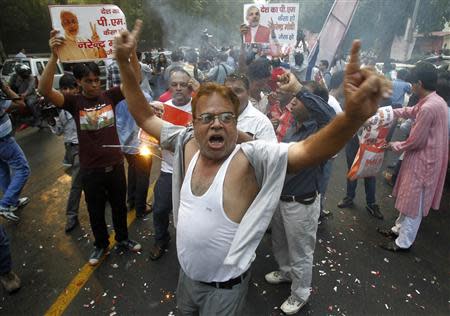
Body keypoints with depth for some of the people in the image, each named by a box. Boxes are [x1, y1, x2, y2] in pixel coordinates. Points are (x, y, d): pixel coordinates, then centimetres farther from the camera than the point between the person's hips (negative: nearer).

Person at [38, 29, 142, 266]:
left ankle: (123, 239, 43)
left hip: (115, 165, 1)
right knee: (96, 211, 17)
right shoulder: (74, 102, -8)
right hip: (90, 170, -1)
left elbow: (136, 79, -10)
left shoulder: (110, 96, -4)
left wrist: (132, 51, -25)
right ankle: (101, 244, 41)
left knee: (119, 206, 20)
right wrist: (54, 56, -37)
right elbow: (44, 90, -25)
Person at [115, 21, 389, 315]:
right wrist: (124, 62, -12)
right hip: (187, 274, 5)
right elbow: (144, 116, -4)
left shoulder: (251, 157, -26)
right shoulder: (187, 144, -11)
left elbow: (307, 150, -40)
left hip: (224, 286, -5)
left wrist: (353, 116, -58)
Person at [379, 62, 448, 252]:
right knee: (408, 199, 20)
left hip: (423, 161, -9)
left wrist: (393, 146, -5)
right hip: (423, 157, 10)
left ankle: (403, 242, 18)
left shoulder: (428, 108, -26)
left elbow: (415, 142, -21)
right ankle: (399, 229, 36)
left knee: (413, 203, 4)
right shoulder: (434, 101, 5)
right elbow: (411, 112, 24)